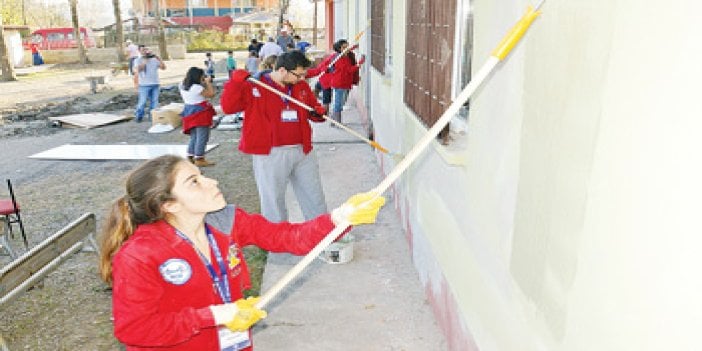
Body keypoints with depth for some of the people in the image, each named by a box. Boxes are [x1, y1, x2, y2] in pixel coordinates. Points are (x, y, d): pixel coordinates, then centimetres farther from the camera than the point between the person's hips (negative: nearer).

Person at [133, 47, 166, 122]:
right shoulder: (138, 60, 5)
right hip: (144, 85, -3)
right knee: (142, 102, -5)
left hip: (155, 84, 3)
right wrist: (145, 60, -12)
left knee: (154, 102, 6)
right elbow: (139, 69, -13)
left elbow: (163, 67, 2)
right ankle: (139, 116, 6)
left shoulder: (155, 60, 12)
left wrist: (159, 58, -8)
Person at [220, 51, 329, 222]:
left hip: (303, 151, 5)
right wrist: (237, 81, -22)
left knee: (315, 198, 15)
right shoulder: (253, 87, -6)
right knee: (273, 202, 5)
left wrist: (318, 112, -3)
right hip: (271, 154, -5)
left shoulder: (302, 86, 8)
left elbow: (313, 106, 20)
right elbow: (228, 107, -11)